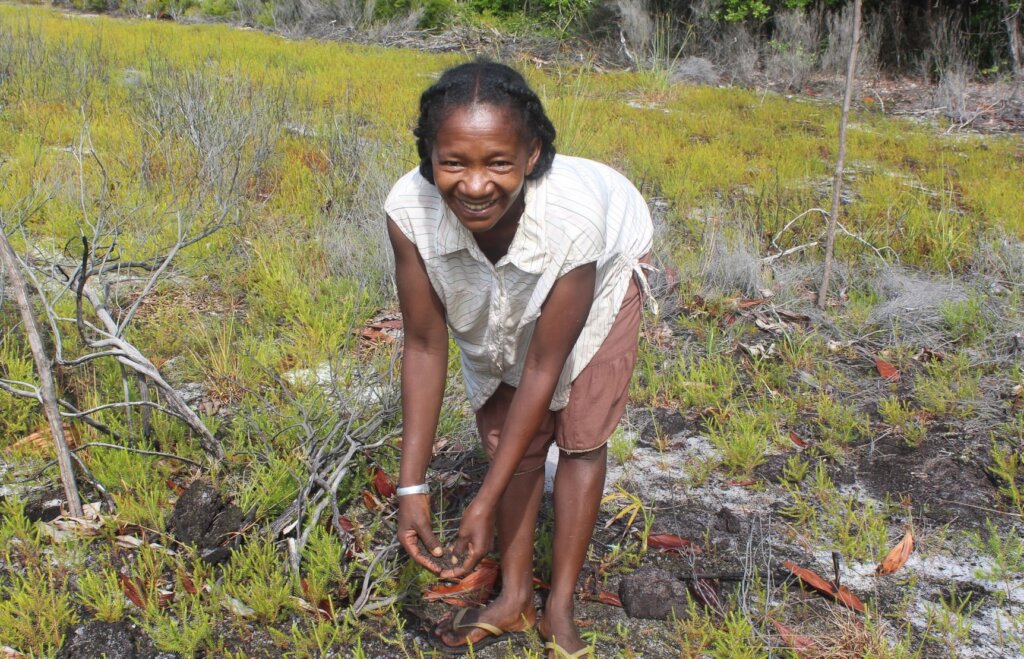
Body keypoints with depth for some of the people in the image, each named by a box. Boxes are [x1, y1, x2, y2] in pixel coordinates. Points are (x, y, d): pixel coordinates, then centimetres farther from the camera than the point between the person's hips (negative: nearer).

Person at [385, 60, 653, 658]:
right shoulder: (410, 209, -38)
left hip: (598, 275, -2)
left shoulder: (573, 218, -45)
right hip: (499, 303, 3)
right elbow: (425, 346, -27)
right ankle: (515, 598, 21)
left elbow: (542, 368, -33)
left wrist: (485, 503, -31)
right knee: (508, 436, 6)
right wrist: (412, 486, -29)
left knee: (580, 437, -3)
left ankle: (560, 610, 11)